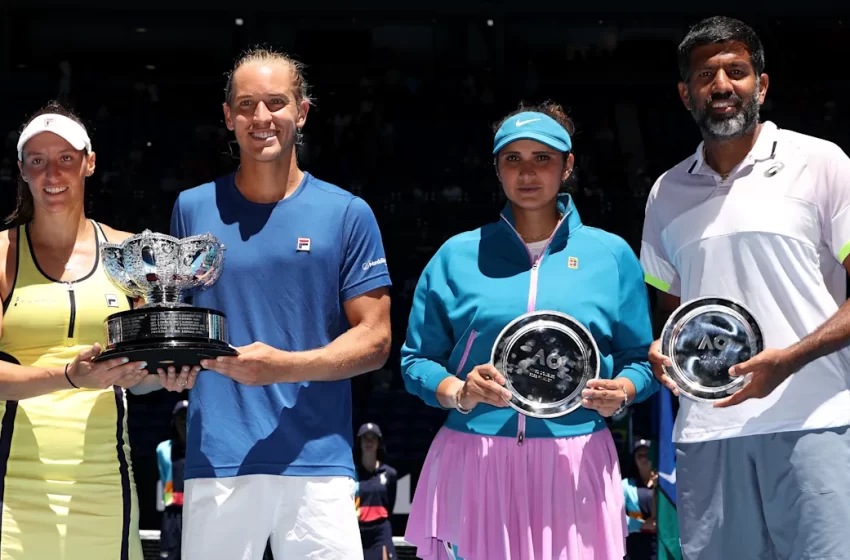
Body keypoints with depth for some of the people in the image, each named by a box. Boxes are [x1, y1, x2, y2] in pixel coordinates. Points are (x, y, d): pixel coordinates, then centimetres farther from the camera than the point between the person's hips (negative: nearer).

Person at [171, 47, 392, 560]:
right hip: (215, 461, 1)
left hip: (318, 461, -1)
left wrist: (285, 366, -13)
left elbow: (375, 340, 2)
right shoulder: (194, 208, 10)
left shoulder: (347, 214, 4)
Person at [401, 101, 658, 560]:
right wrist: (458, 393, -11)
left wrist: (620, 392, -10)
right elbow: (418, 359, 8)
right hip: (472, 461, 0)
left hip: (574, 465, 0)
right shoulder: (458, 255, 8)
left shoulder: (612, 255, 8)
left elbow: (639, 358, 11)